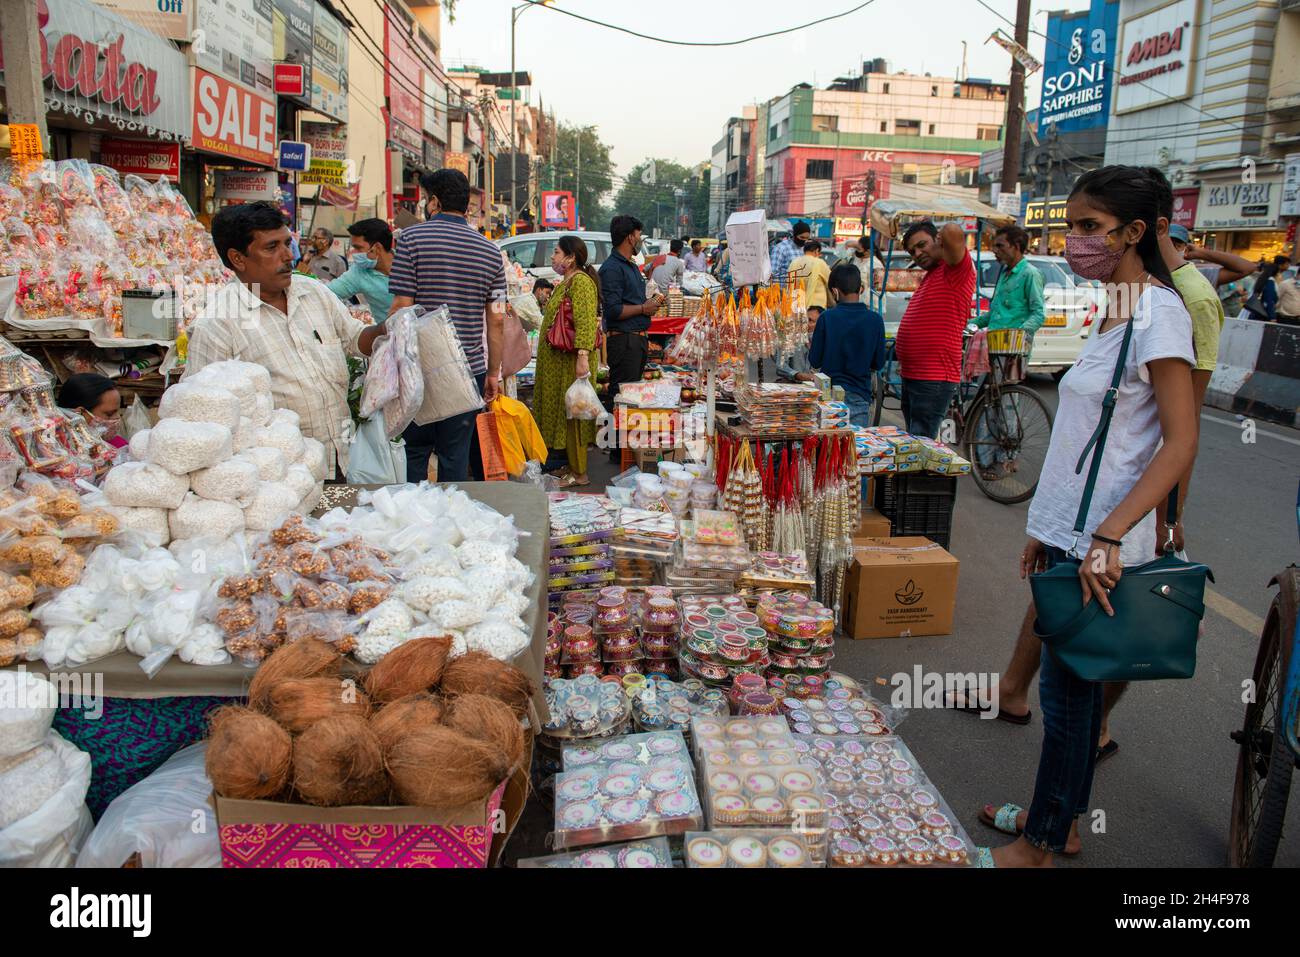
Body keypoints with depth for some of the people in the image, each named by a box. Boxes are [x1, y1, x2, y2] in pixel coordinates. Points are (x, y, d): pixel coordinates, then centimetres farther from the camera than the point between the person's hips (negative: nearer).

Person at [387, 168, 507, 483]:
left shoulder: (412, 238, -4)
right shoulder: (490, 251, 6)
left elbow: (402, 306, -10)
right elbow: (497, 320, 6)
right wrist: (494, 373, 13)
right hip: (469, 370, 3)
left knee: (413, 455, 9)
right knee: (456, 457, 9)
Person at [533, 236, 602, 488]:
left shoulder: (581, 282, -15)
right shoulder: (566, 282, 19)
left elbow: (586, 323, -25)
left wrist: (583, 357, -31)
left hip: (570, 361, -10)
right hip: (557, 361, 10)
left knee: (571, 415, -5)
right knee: (561, 412, 13)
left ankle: (578, 473, 2)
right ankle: (570, 465, 21)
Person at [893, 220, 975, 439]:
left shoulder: (955, 270, -11)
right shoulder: (929, 275, 19)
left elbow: (953, 231, -32)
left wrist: (943, 240, -9)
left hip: (934, 380, -10)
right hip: (911, 376, 10)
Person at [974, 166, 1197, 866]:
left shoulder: (1159, 312, -14)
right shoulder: (1115, 312, 13)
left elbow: (1181, 444, -19)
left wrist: (1108, 537, -24)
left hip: (1104, 542, -9)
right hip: (1070, 532, 9)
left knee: (1069, 689, 2)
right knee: (1068, 682, 17)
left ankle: (1037, 847, 18)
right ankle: (1059, 820, 33)